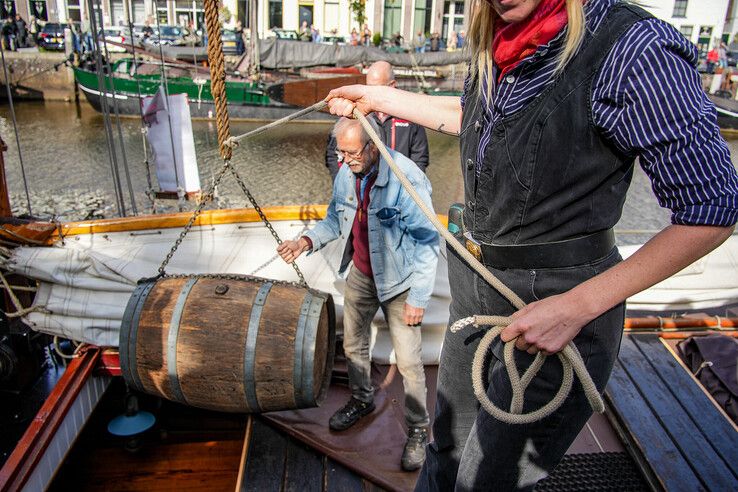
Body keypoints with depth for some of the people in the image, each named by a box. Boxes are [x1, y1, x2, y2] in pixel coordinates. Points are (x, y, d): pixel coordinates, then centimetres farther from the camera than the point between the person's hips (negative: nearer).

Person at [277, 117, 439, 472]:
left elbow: (427, 240, -21)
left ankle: (418, 430, 19)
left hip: (398, 281, -6)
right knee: (353, 344, 20)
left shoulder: (406, 179, -26)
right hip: (360, 275, 7)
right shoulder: (346, 174, -6)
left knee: (408, 360, -1)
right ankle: (361, 400, 46)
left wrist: (419, 297, -21)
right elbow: (335, 220, 10)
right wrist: (308, 241, -10)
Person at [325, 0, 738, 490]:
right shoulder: (498, 43, 0)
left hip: (561, 305, -6)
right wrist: (379, 97, 22)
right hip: (476, 285, 7)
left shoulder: (632, 49, -22)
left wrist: (577, 307, -23)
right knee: (447, 448, 26)